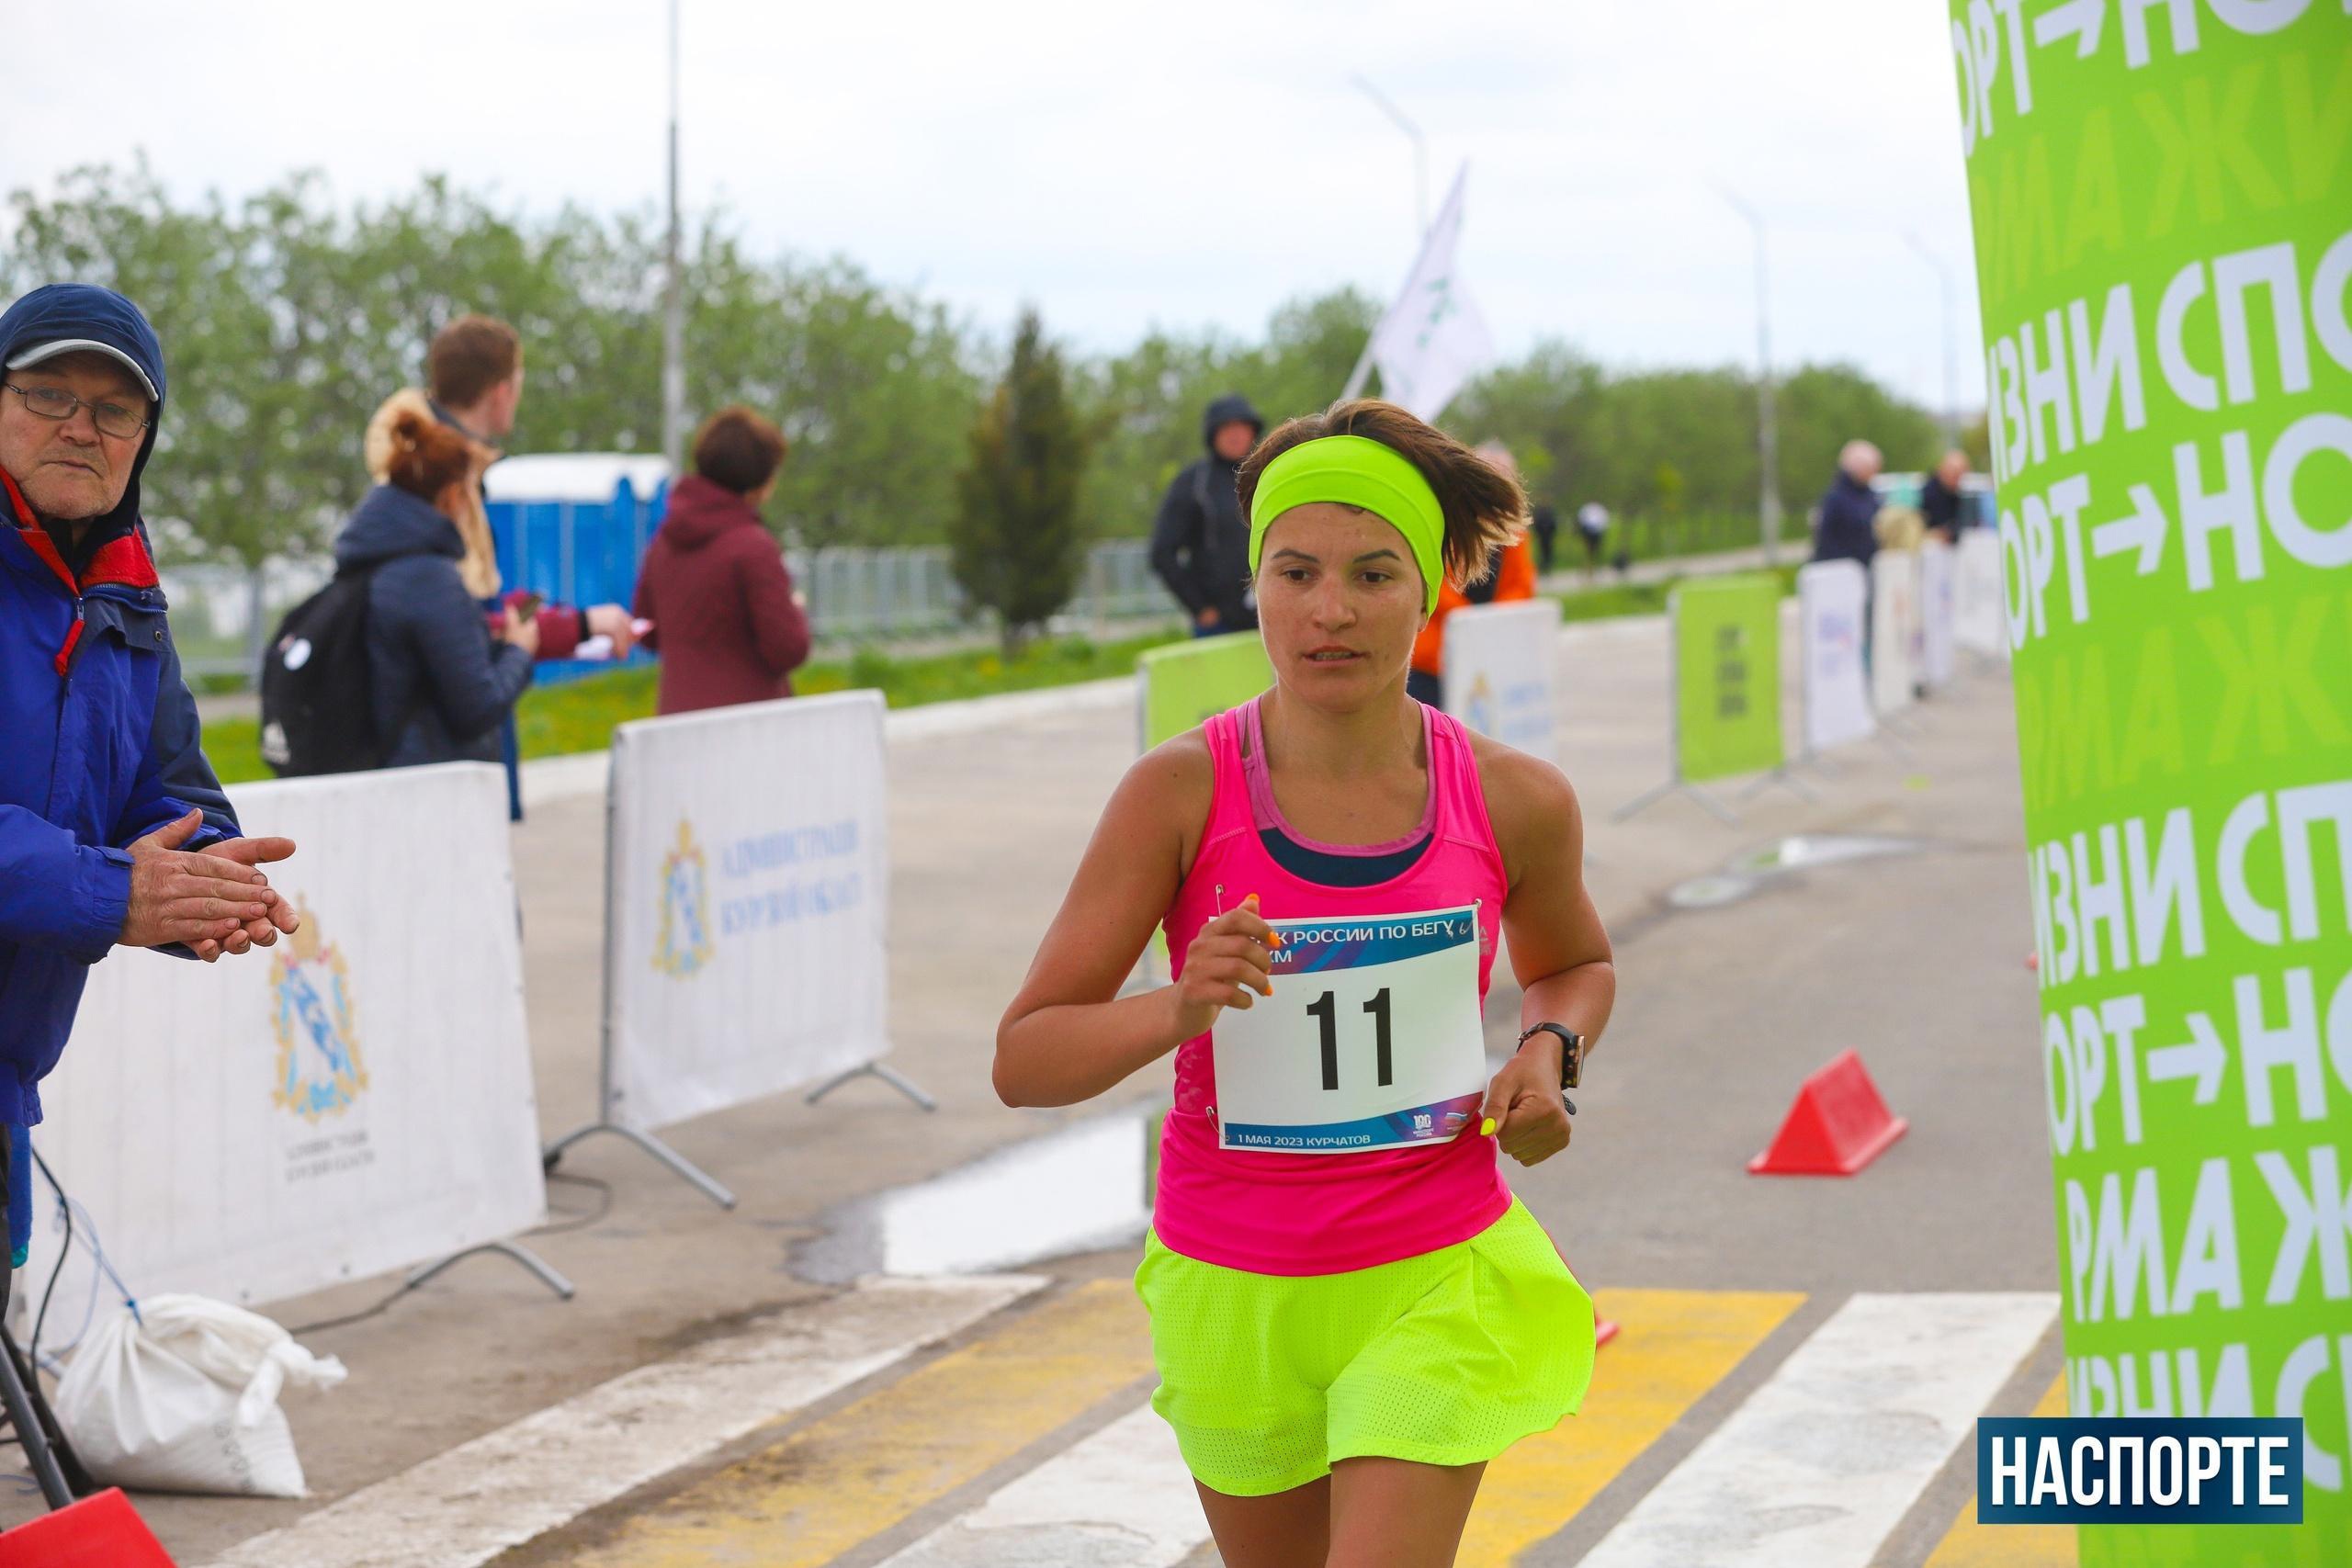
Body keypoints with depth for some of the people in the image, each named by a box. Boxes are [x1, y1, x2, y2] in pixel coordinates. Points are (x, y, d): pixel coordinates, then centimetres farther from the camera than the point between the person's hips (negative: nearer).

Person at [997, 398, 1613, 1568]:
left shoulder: (1511, 801, -7)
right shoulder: (1180, 792, -13)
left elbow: (1575, 963, 17)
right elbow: (1023, 1061, -13)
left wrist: (1549, 1054, -5)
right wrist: (1179, 1011, -32)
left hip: (1432, 1281, 0)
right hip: (1232, 1285, 1)